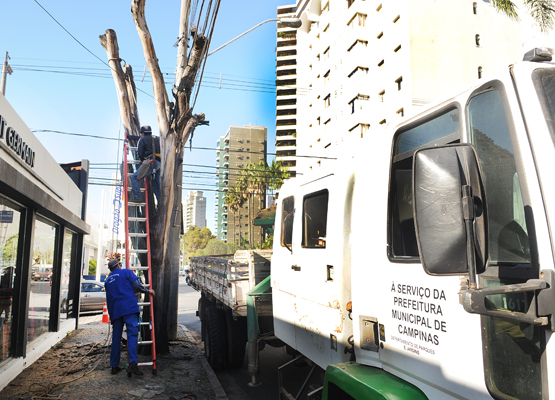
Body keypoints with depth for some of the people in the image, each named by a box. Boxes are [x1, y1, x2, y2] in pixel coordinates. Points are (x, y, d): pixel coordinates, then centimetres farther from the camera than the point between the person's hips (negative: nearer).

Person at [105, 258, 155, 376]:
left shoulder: (108, 280, 23)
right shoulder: (126, 272, 8)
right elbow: (137, 285, -3)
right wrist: (148, 290, 12)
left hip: (115, 311, 6)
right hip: (129, 308, -6)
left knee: (116, 338, 11)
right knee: (132, 334, -13)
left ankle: (114, 366, 15)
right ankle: (133, 364, -27)